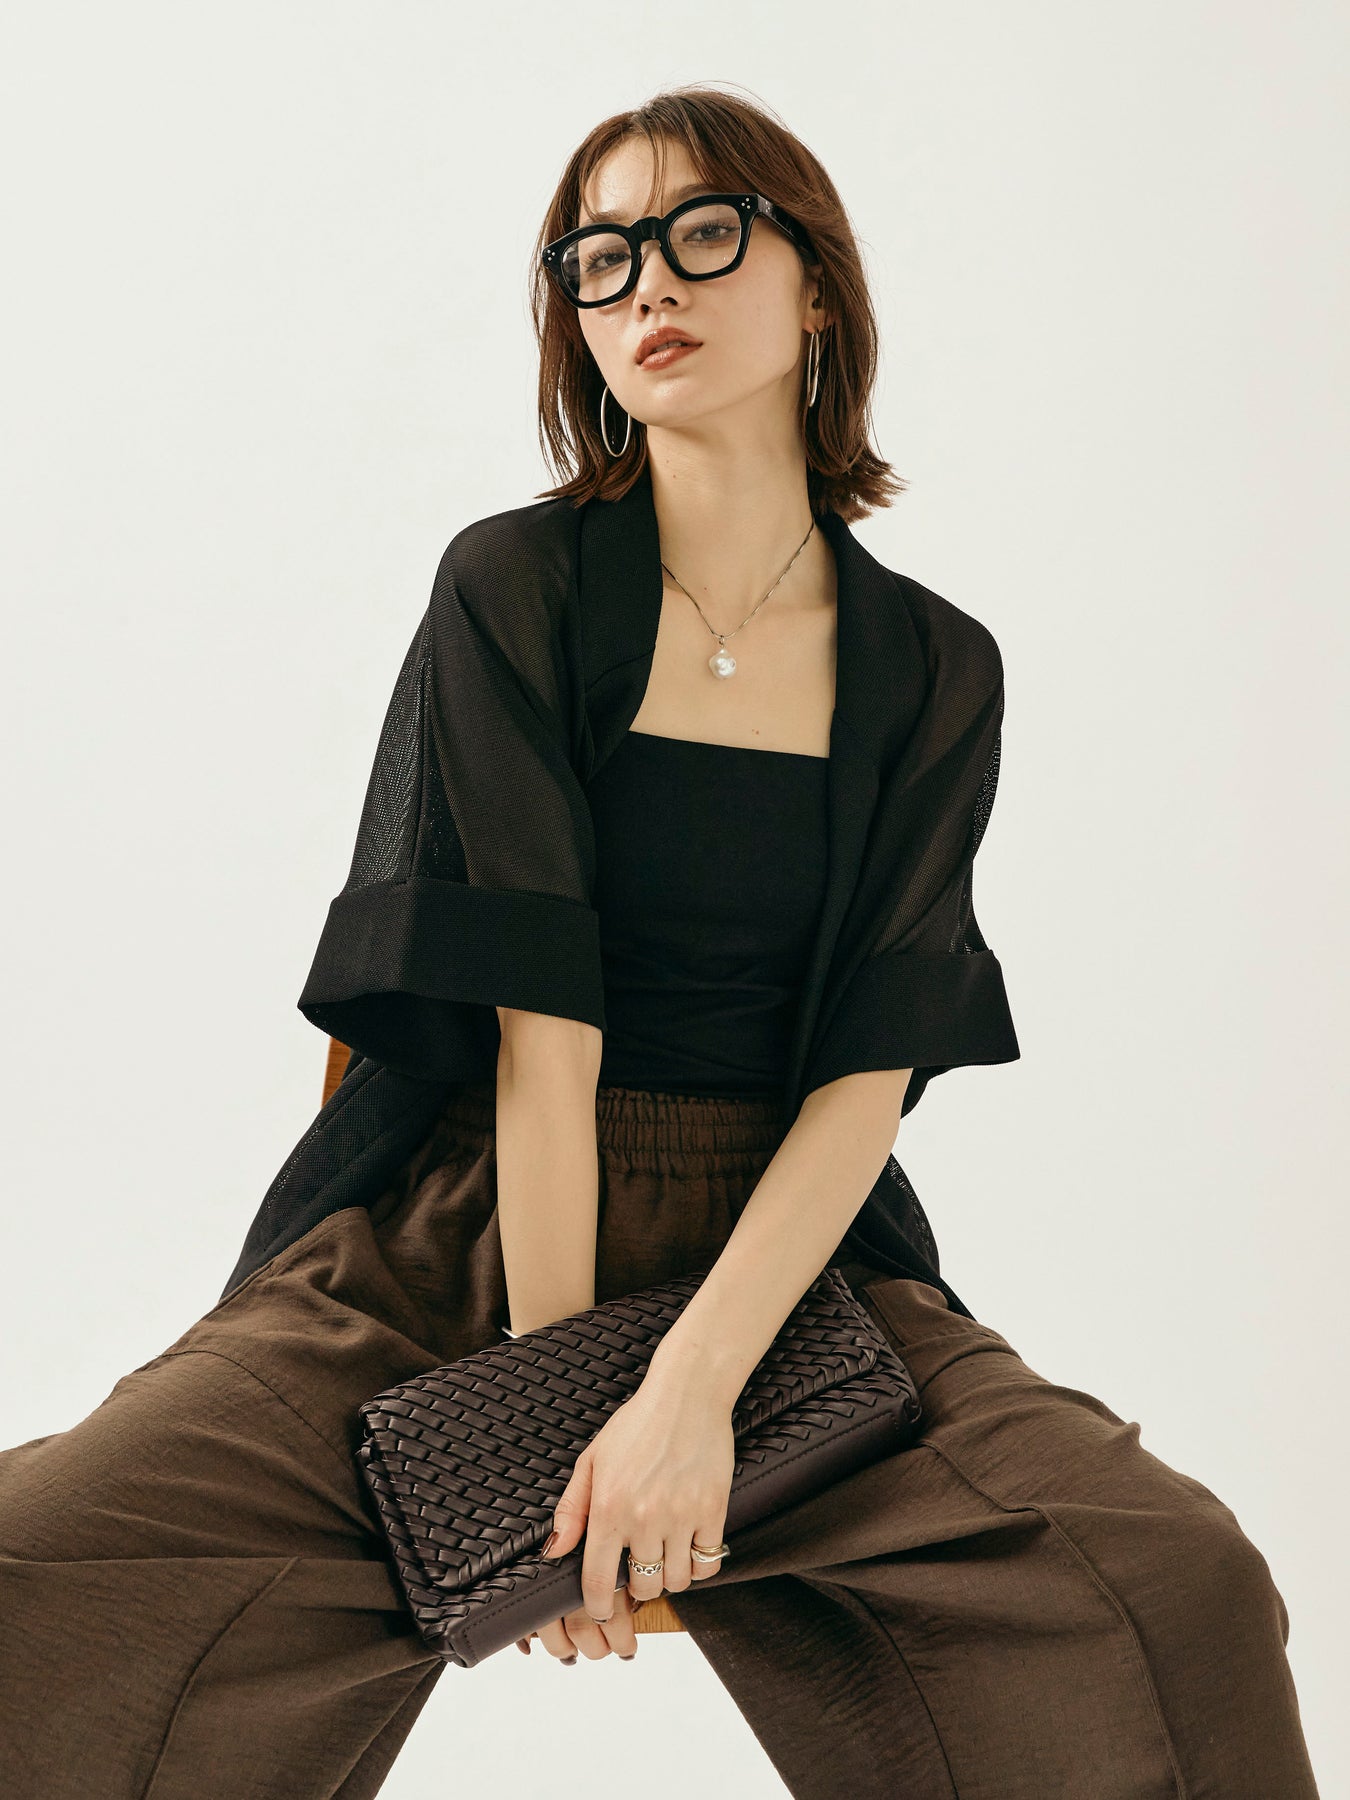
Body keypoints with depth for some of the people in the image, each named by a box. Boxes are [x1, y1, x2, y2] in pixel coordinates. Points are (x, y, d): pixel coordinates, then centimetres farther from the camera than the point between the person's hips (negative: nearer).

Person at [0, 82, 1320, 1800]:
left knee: (1176, 1587, -26)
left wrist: (692, 1380, -18)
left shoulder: (932, 671, 5)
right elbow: (539, 1029, -9)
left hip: (786, 1252, 1)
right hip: (463, 1234, 0)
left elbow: (873, 1068, -4)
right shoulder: (514, 590, 0)